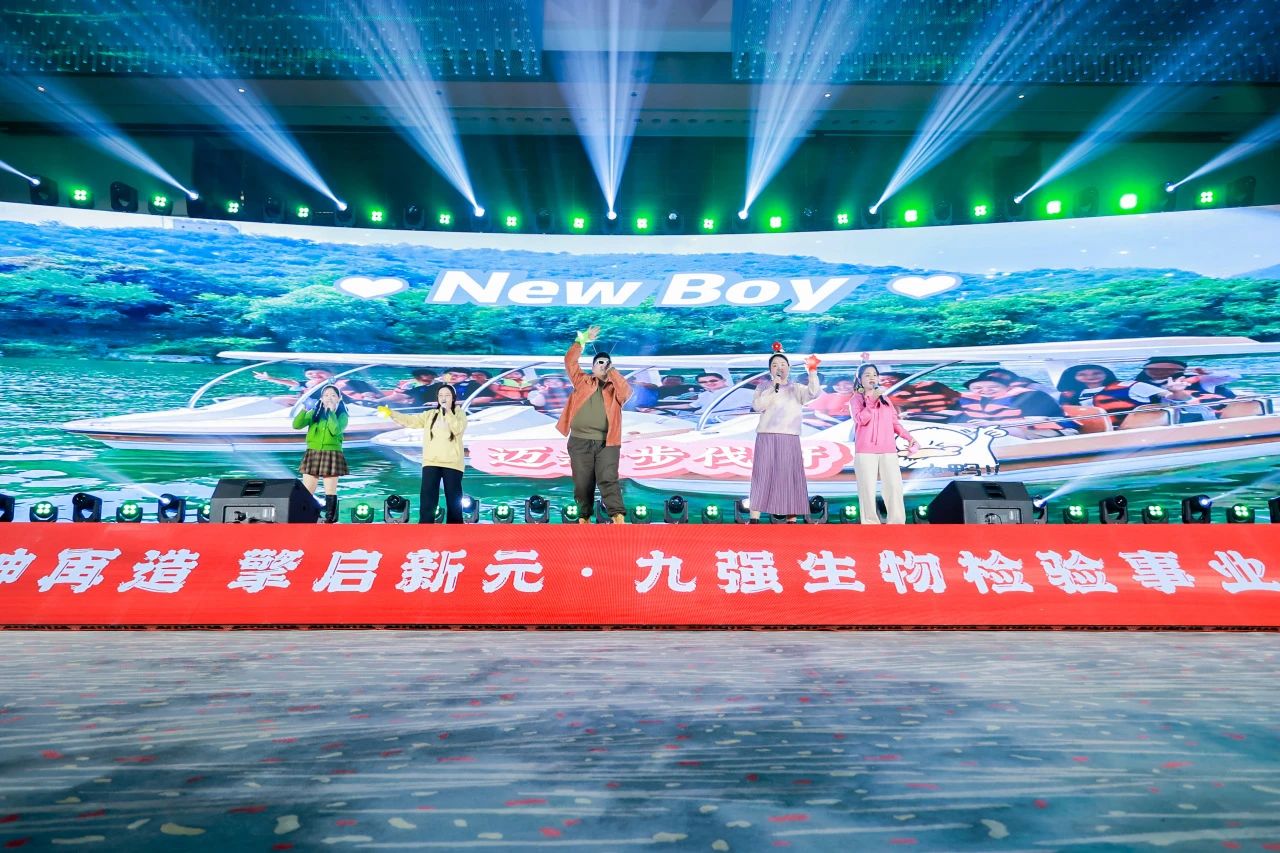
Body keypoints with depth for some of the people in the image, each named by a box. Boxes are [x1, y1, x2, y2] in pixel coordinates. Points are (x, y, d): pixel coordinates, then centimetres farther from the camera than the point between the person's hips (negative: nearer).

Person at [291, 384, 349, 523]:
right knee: (305, 492, 1)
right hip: (312, 454, 3)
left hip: (331, 455, -3)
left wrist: (331, 412, -13)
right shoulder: (314, 412, 11)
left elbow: (336, 430, -18)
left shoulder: (341, 415, 1)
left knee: (330, 493, -1)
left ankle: (330, 520, 3)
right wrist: (304, 410, -15)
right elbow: (296, 425, -2)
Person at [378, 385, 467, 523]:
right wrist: (391, 413, -10)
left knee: (453, 500, 4)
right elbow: (410, 420, 2)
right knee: (427, 500, -2)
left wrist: (448, 411, -15)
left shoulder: (459, 413, 5)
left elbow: (458, 429, -14)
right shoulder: (430, 415, 13)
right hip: (431, 462, 2)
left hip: (452, 464, -2)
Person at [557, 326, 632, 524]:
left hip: (607, 443, -1)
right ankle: (584, 517, 19)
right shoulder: (582, 381, 14)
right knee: (582, 483, 5)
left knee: (608, 479, -12)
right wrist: (582, 340, 3)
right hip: (580, 441, 1)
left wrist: (612, 372, -7)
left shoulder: (614, 387, 11)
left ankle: (618, 517, -21)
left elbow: (627, 392, -10)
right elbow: (570, 361, 8)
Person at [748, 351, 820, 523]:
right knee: (762, 474, -6)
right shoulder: (763, 387, 12)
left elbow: (813, 393, -5)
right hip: (766, 437, -1)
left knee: (790, 475, -1)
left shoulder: (797, 389, 14)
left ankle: (791, 518, 1)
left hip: (790, 438, 1)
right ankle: (754, 518, -6)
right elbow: (757, 405, -5)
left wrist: (812, 372, -15)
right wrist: (773, 388, -9)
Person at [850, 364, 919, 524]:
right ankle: (870, 523, -4)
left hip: (888, 450, 3)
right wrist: (873, 399, -13)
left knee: (894, 486, -4)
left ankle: (897, 522, -1)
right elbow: (862, 419, -8)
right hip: (865, 451, -3)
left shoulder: (885, 399, 20)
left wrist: (908, 437, 4)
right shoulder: (856, 399, 8)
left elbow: (895, 422, 17)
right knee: (868, 488, -6)